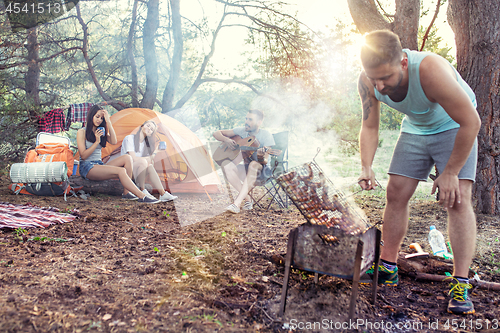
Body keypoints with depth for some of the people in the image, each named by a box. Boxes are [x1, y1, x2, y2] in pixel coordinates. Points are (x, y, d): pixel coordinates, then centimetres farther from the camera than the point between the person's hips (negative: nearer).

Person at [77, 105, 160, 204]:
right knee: (120, 171, -31)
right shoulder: (81, 132, -3)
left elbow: (114, 141, -5)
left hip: (99, 165, 7)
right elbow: (83, 156, -11)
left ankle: (126, 192, -23)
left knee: (127, 158, -17)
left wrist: (108, 122, -6)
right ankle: (142, 197, -35)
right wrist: (97, 142, -17)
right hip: (87, 168, -7)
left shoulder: (101, 132, 16)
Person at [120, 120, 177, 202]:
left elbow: (150, 160, 3)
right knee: (143, 162, -33)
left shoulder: (146, 144, 10)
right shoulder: (129, 139, -11)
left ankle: (163, 194, -32)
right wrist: (148, 158, -12)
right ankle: (142, 191, -24)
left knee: (150, 166, -27)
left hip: (137, 172, 6)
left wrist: (153, 154, -17)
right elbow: (134, 158, -21)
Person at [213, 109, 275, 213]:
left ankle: (237, 203, -42)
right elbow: (216, 133, 4)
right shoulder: (241, 131, -1)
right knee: (226, 164, -24)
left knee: (254, 164, -39)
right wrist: (226, 140, -16)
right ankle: (247, 198, -22)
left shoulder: (266, 136, -13)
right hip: (246, 170, 5)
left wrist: (261, 155, -44)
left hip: (262, 172, -5)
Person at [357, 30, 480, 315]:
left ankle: (461, 284, -12)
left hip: (453, 127, -4)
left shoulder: (430, 70, -39)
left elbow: (471, 122, -31)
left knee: (457, 198, -18)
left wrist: (450, 173, -26)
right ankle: (388, 267, 12)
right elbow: (370, 127, -9)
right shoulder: (368, 82, -23)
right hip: (415, 129, 5)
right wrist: (367, 168, -25)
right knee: (396, 193, -1)